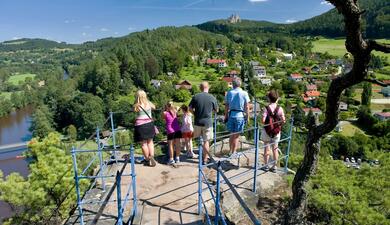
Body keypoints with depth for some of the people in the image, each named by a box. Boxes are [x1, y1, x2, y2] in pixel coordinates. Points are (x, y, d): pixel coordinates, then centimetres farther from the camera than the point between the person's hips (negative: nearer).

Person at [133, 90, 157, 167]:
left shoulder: (137, 106, -12)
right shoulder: (149, 103, 1)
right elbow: (154, 107, 18)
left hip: (140, 125, -3)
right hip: (149, 124, 4)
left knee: (143, 143, 8)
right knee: (150, 141, 17)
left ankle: (147, 160, 16)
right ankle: (152, 156, 7)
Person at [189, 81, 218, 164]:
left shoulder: (195, 97, -4)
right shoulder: (212, 98, -6)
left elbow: (190, 108, -1)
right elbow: (216, 110, 4)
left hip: (197, 122, 1)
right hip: (208, 122, -1)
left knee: (198, 138, 22)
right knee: (206, 141, 6)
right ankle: (205, 159, 12)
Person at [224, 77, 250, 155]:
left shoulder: (229, 93, 2)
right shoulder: (244, 93, -5)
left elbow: (226, 106, 5)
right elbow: (247, 107, -5)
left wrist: (226, 116, 14)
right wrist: (247, 117, 5)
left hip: (231, 115, 3)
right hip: (240, 115, -3)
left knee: (232, 134, 16)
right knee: (237, 135, 5)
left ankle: (231, 151, 25)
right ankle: (233, 152, 13)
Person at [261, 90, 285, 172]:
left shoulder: (267, 108, -14)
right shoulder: (280, 109, -8)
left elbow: (263, 120, -19)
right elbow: (283, 120, -8)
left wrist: (266, 124, 2)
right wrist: (279, 124, 11)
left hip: (267, 131, -2)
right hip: (276, 131, 2)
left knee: (266, 148, 11)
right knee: (275, 149, 13)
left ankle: (266, 166, 19)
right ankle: (274, 166, 22)